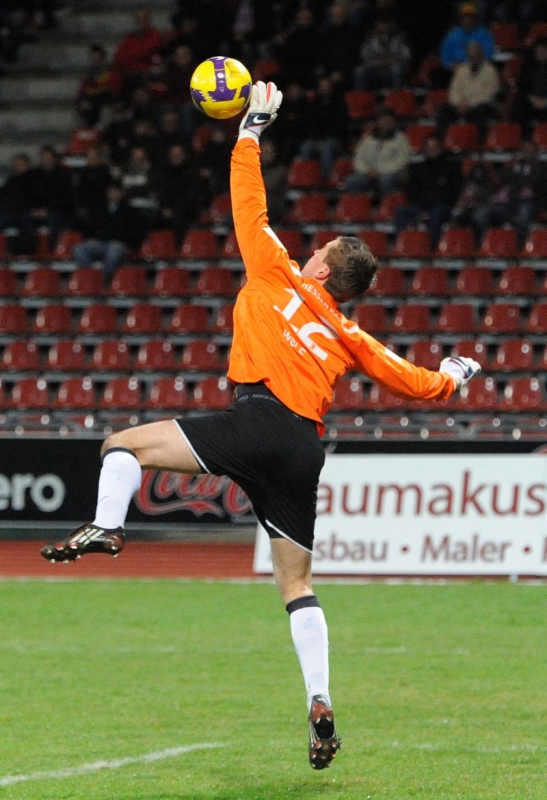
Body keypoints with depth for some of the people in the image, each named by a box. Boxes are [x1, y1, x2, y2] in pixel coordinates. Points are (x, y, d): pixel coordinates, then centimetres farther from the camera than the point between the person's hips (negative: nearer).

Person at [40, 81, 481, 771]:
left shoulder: (279, 278, 10)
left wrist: (253, 126, 22)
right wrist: (452, 376, 46)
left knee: (125, 445, 3)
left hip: (259, 422, -5)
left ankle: (106, 527, -24)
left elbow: (249, 205, 13)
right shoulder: (349, 337, 20)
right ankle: (320, 706, 0)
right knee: (296, 583, 10)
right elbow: (417, 384, 23)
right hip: (306, 451, 5)